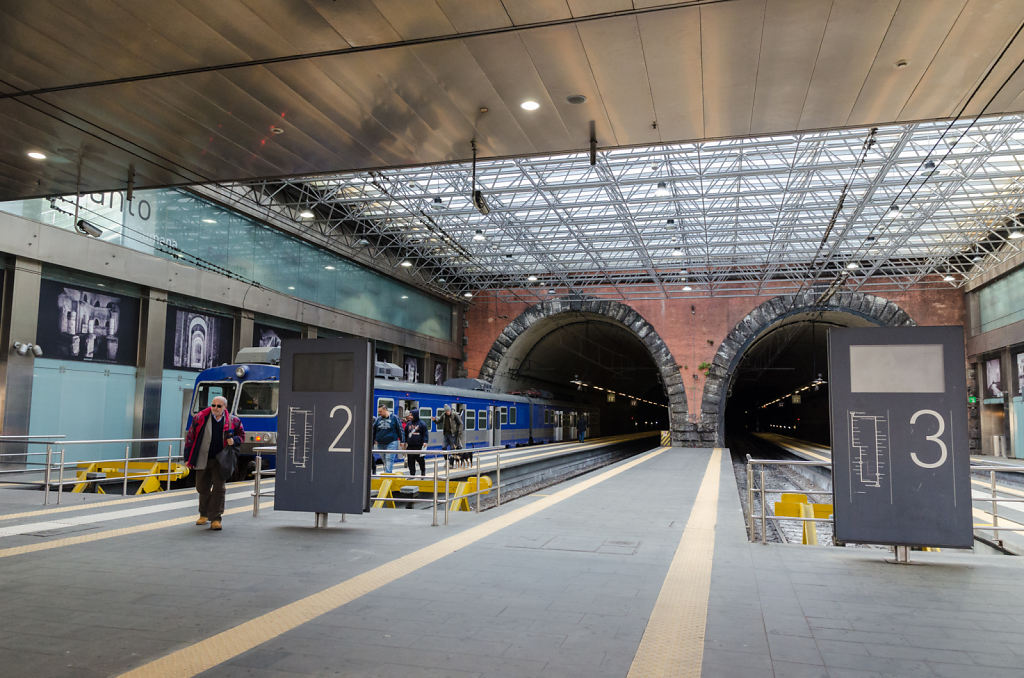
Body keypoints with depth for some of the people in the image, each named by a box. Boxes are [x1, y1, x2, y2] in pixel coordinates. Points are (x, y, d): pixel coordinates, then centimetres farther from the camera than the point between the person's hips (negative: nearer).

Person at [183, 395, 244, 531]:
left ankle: (215, 519, 0)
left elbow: (241, 435, 12)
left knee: (219, 488, -6)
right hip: (202, 459, 1)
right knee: (202, 487, 13)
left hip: (220, 460, -1)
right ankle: (204, 514, 34)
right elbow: (190, 437, 2)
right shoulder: (200, 418, -5)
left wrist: (234, 440, -11)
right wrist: (188, 458, 1)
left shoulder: (232, 421, -4)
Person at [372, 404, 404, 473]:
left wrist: (402, 441, 0)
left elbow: (400, 430, 3)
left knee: (389, 460, -13)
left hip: (391, 443, -4)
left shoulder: (394, 418, 0)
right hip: (380, 444, 4)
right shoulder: (377, 419, 9)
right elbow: (373, 431, 17)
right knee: (385, 462, 9)